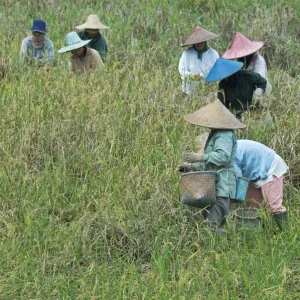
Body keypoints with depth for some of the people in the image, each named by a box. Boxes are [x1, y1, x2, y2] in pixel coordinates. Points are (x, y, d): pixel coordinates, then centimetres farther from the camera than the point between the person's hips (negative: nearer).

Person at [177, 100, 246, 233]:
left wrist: (201, 157, -28)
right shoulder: (216, 134, 25)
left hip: (221, 186, -11)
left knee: (213, 225, -17)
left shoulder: (225, 135, -10)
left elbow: (223, 156, -25)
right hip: (214, 185, 11)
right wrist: (190, 166, 22)